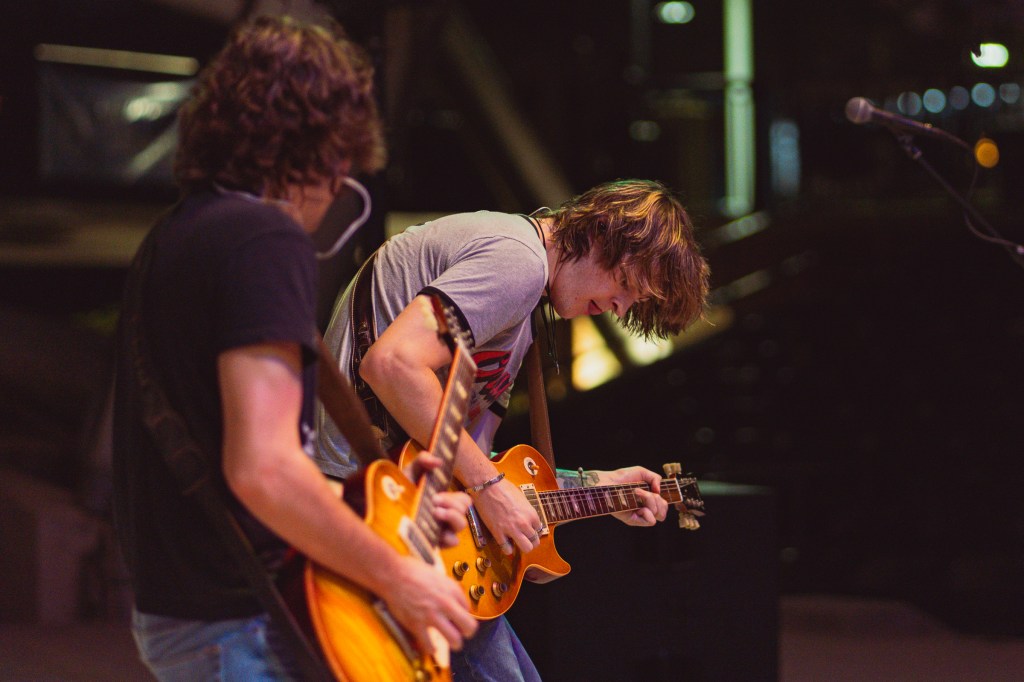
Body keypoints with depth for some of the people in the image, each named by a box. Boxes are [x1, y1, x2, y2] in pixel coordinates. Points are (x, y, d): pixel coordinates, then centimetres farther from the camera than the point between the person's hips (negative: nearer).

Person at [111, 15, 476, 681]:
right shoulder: (267, 239, -16)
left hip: (168, 609, 10)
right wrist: (398, 578, -15)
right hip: (240, 629, -9)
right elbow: (262, 471, -26)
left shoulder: (173, 234, 13)